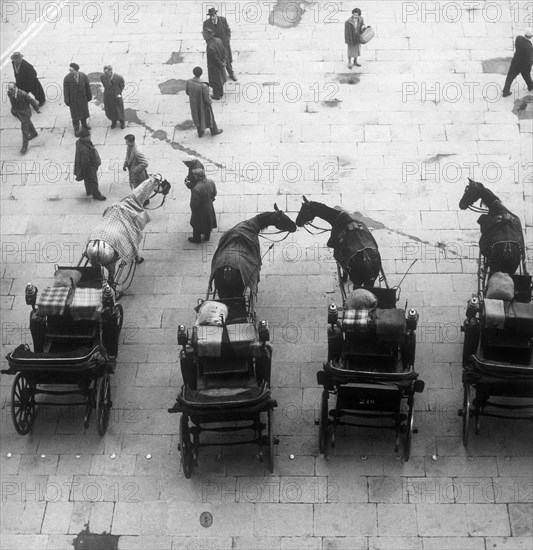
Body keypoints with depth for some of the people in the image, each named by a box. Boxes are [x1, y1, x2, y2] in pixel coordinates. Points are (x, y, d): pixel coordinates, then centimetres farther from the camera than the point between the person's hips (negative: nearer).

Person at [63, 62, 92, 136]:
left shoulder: (83, 76, -20)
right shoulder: (67, 78, -24)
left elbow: (87, 87, -6)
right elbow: (66, 91, -15)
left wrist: (89, 96, 4)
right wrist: (67, 101, -9)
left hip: (83, 98, 2)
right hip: (73, 99, -2)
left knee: (84, 111, 22)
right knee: (75, 114, 14)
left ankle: (84, 124, 49)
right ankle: (76, 129, 35)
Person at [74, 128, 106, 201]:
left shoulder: (79, 142, -13)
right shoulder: (83, 149, -42)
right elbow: (85, 162, -30)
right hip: (89, 168, -9)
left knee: (87, 180, 31)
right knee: (93, 181, 16)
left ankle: (89, 191, 54)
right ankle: (96, 195, 38)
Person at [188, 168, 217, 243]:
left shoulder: (196, 189, -38)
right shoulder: (211, 182, -20)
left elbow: (194, 203, -27)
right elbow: (214, 193, -2)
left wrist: (192, 210, -7)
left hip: (200, 209, -6)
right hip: (209, 207, 6)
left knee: (197, 225, 22)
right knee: (208, 222, 29)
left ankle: (197, 239, 44)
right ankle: (207, 236, 51)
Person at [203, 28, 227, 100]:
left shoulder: (210, 47, -38)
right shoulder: (218, 40, -15)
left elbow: (216, 59, -28)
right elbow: (224, 51, -5)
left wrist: (222, 64, -10)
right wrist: (223, 62, -8)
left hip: (214, 67, -7)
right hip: (220, 66, 7)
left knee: (215, 82, 18)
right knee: (220, 79, 28)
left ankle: (216, 95, 40)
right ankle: (221, 93, 50)